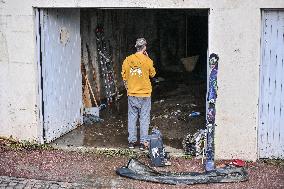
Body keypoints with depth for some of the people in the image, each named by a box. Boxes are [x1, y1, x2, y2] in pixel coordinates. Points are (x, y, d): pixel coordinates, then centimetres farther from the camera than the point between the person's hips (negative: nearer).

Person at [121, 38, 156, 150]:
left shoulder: (128, 60, -2)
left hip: (132, 94, 2)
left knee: (132, 117, 11)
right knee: (144, 118, 5)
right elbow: (152, 74, 6)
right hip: (145, 94, -2)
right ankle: (143, 142, 6)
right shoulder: (147, 60, -9)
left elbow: (124, 76, 3)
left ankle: (131, 141, 14)